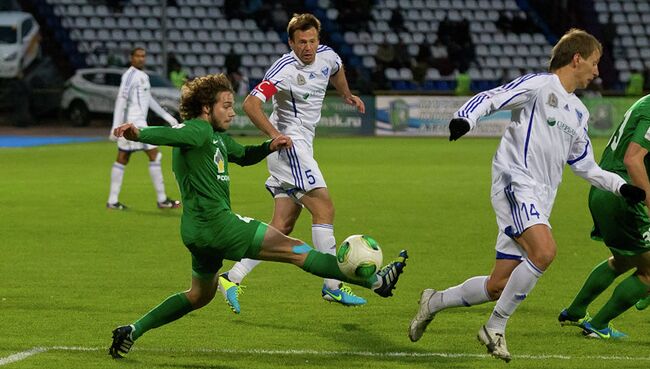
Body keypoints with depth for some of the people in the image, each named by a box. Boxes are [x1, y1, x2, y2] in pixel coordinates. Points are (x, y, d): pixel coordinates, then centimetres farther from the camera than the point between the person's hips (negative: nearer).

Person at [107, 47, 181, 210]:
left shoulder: (143, 76, 18)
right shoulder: (130, 75, -11)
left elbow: (149, 100, 28)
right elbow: (121, 100, -17)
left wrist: (168, 117, 28)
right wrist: (116, 126, -22)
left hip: (139, 122, 10)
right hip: (134, 122, -10)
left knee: (122, 160, 7)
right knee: (154, 156, -7)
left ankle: (113, 201, 7)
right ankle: (162, 200, -2)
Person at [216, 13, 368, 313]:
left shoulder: (327, 56, 6)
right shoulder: (285, 69, -18)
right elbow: (251, 104, -23)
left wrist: (347, 95, 40)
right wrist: (275, 135, -29)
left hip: (301, 147, 9)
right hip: (290, 144, -9)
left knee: (282, 226, 4)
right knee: (324, 209, -14)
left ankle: (233, 278, 3)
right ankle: (332, 287, -10)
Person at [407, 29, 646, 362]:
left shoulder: (579, 114, 23)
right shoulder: (538, 85, -1)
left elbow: (586, 167, 30)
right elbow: (489, 98, -10)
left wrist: (622, 187, 19)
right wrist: (464, 118, -30)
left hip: (539, 202, 8)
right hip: (516, 182, -8)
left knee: (498, 286, 4)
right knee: (544, 250, -30)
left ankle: (435, 301, 27)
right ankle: (496, 328, -17)